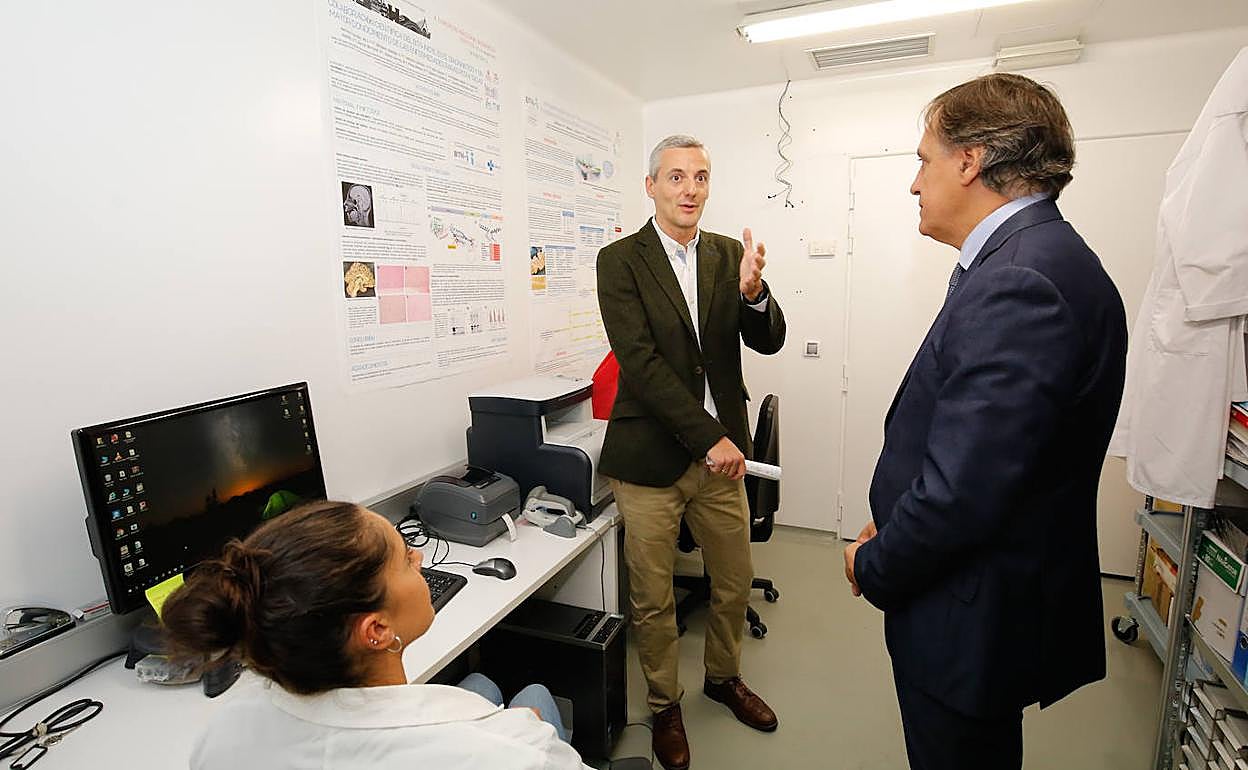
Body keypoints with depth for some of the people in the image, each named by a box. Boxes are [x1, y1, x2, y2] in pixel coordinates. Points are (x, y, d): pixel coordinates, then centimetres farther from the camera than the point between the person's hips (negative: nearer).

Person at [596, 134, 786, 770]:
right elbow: (640, 362, -15)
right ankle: (664, 705, 36)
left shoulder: (729, 255, 6)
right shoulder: (620, 261, -6)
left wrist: (753, 291, -21)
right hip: (650, 456, -4)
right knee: (652, 599, 11)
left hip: (719, 450, 4)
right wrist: (708, 436, -18)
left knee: (734, 585, 19)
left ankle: (723, 677, 47)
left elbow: (769, 341, 1)